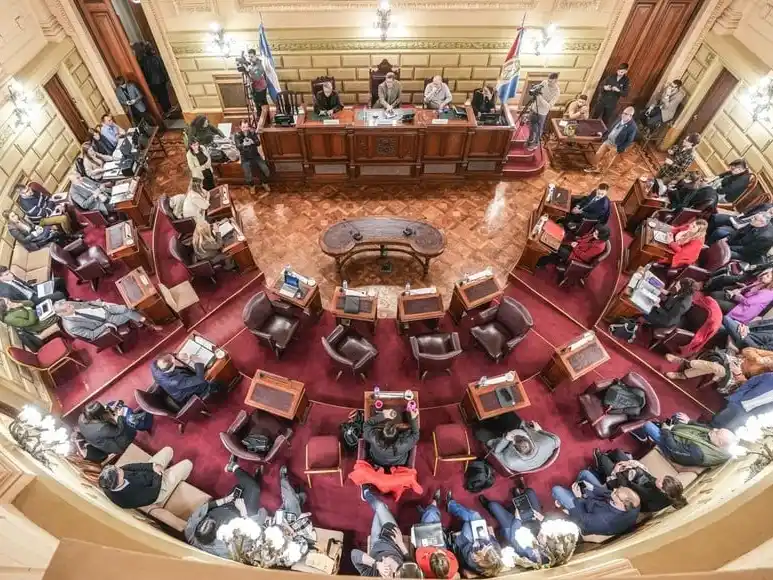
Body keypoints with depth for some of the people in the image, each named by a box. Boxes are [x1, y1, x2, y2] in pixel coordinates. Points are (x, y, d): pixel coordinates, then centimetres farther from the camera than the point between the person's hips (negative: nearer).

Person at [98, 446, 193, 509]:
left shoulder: (107, 485, -27)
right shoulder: (133, 495, -44)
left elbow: (130, 467, -15)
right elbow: (154, 494, -25)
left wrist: (152, 466, -23)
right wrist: (157, 473, -14)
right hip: (156, 487, -6)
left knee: (168, 450, 14)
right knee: (187, 464, 2)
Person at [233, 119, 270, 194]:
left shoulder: (252, 132, -5)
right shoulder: (237, 135, -11)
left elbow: (258, 143, -15)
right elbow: (238, 146, -24)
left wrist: (252, 142, -37)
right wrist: (244, 144, -46)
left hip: (255, 155, 2)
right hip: (245, 158, -2)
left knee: (266, 171, -11)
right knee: (248, 177, -11)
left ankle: (264, 183, 21)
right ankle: (252, 185, 24)